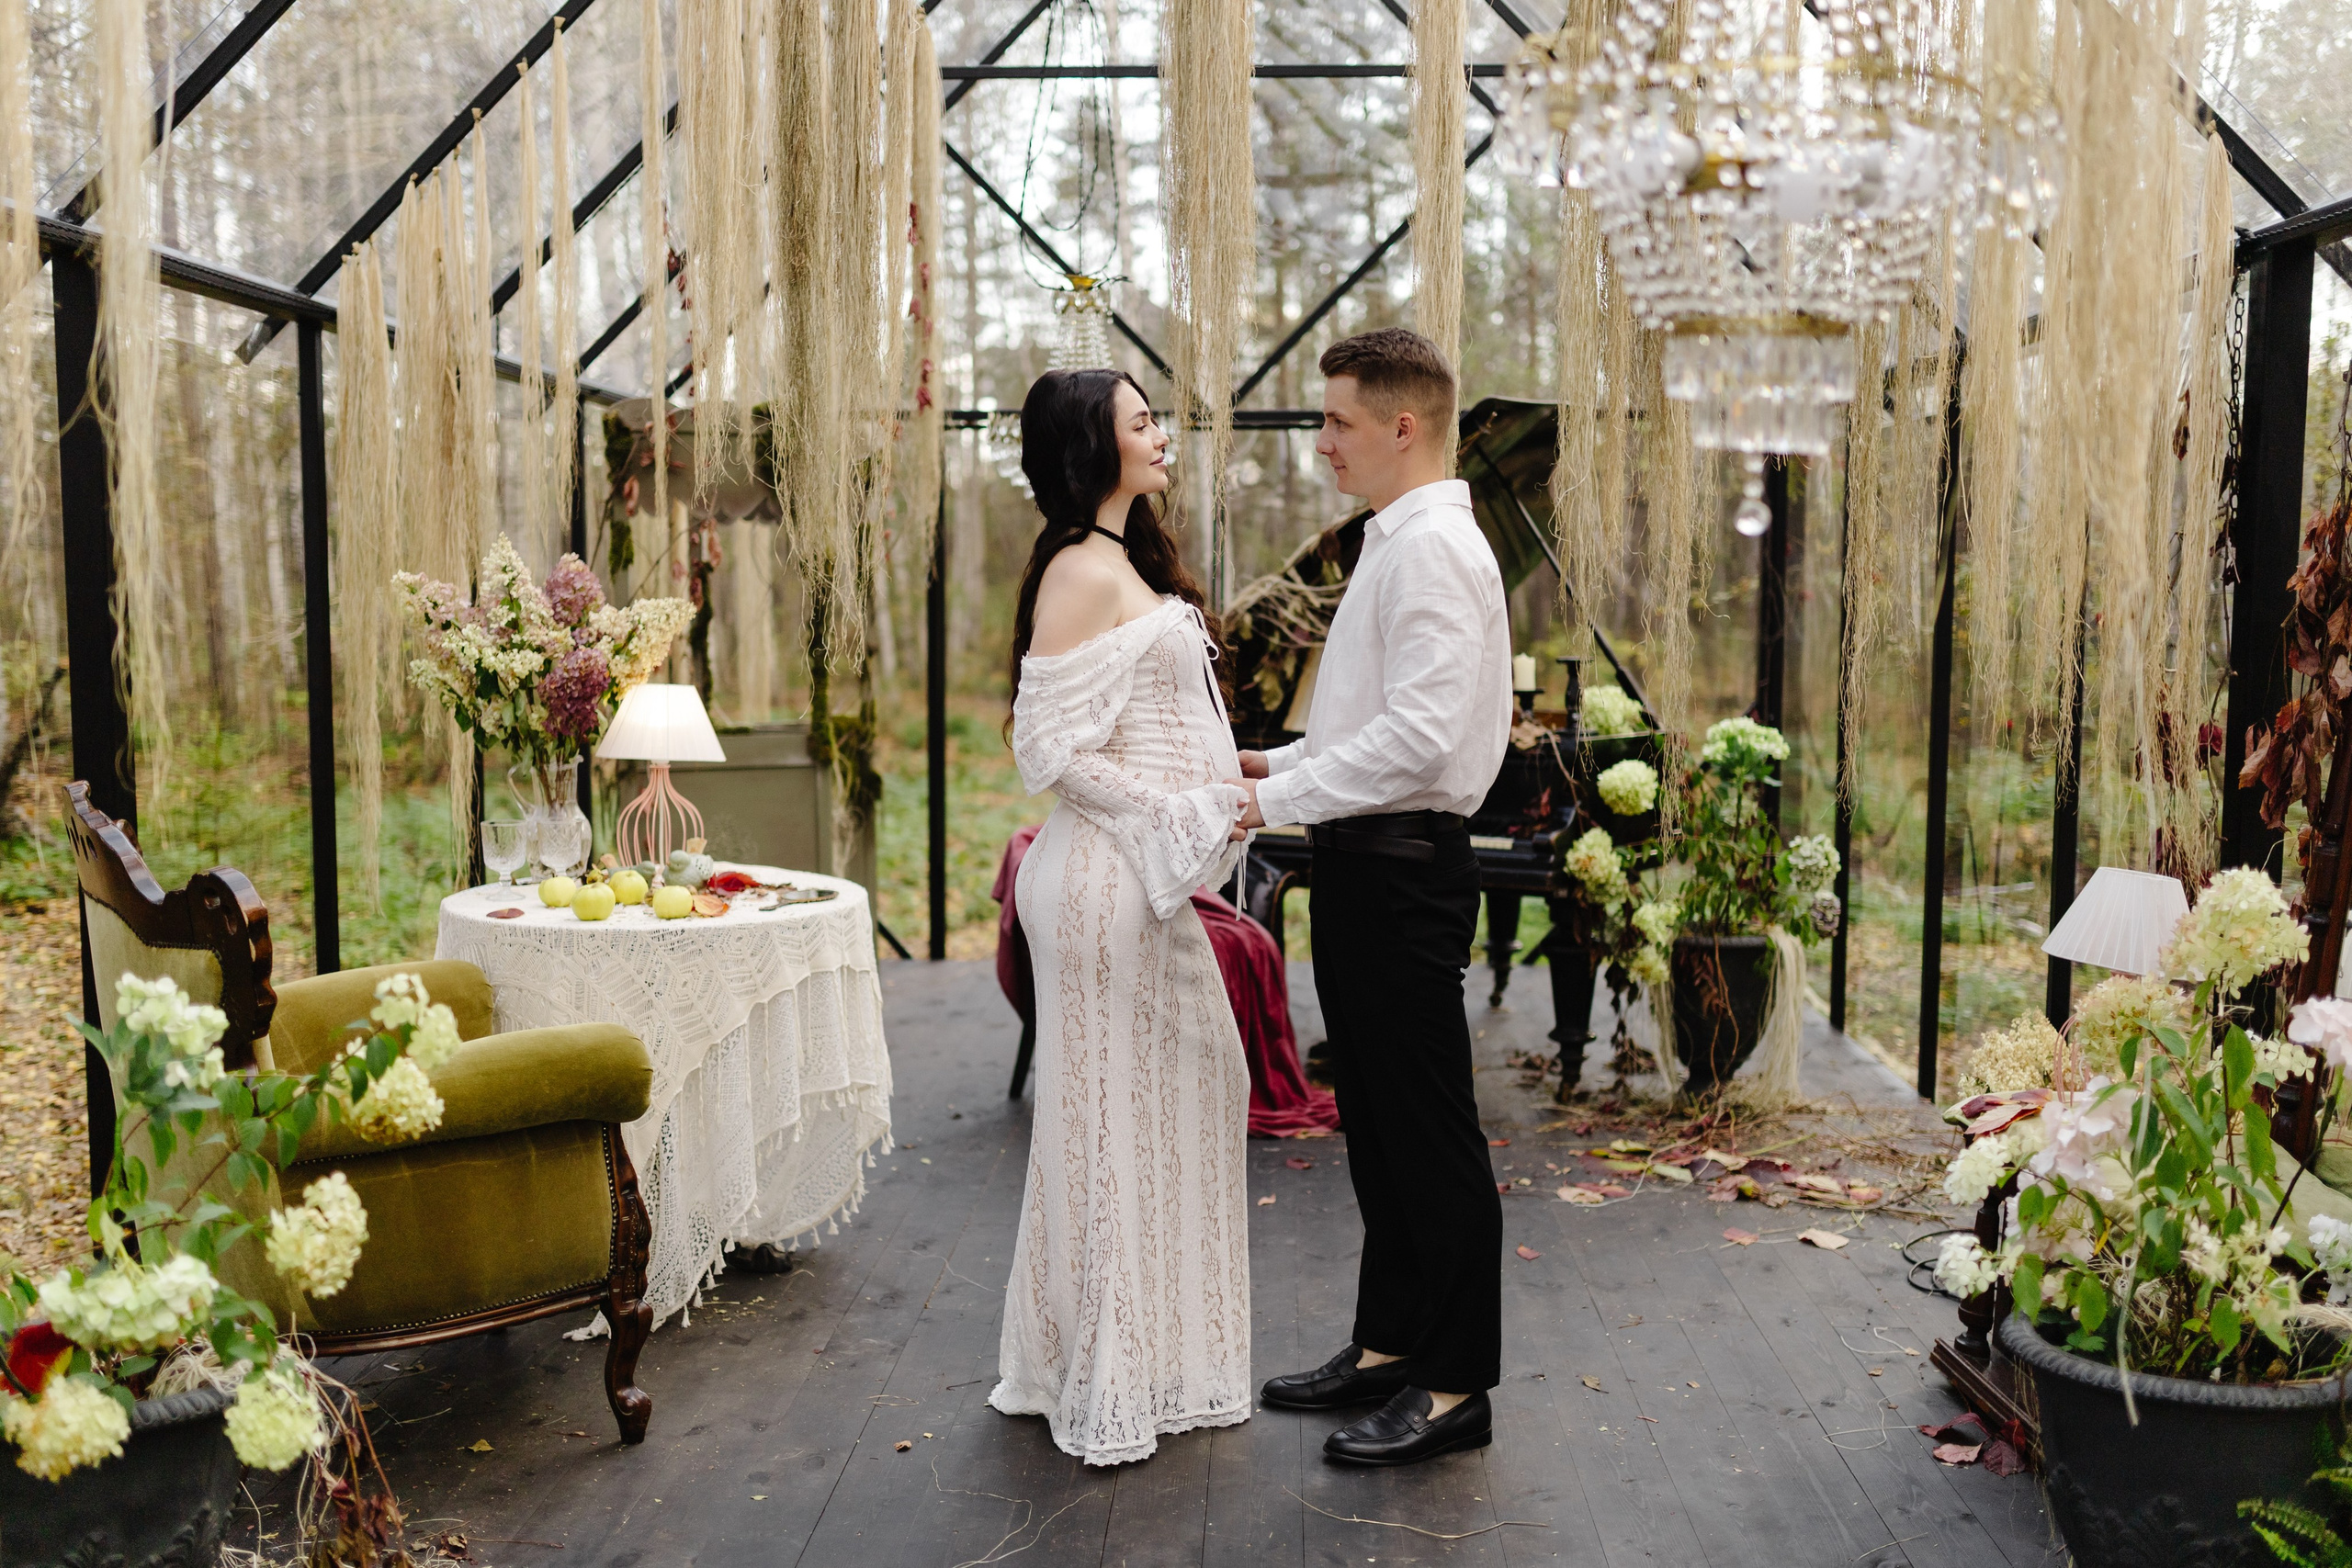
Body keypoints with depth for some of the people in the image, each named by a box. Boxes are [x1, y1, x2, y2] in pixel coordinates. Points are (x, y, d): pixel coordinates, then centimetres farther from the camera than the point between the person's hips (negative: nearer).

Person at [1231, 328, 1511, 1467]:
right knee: (1374, 1117, 17)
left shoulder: (1434, 548, -16)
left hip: (1402, 865, -11)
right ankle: (1389, 1343, 31)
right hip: (1365, 861, 11)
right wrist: (1284, 761, 13)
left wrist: (1276, 799, -19)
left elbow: (1418, 735, -25)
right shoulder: (1395, 543, 16)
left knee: (1430, 1128, -1)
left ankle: (1456, 1384, 12)